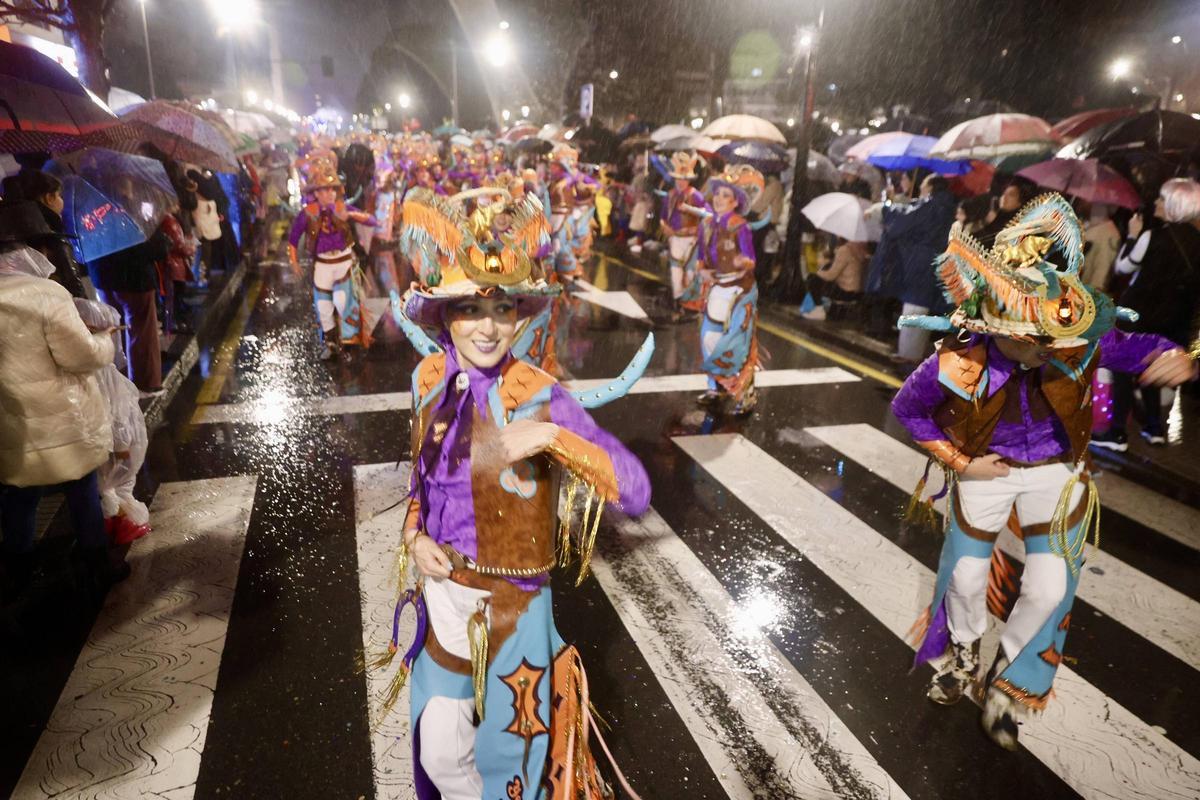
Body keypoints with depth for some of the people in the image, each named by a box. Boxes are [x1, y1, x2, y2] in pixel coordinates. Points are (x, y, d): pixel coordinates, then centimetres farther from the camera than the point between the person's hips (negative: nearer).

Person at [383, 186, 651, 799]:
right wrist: (415, 538, -6)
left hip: (510, 605, -4)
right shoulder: (430, 378, -6)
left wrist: (552, 437, -37)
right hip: (442, 594, 4)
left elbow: (635, 491, -26)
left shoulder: (539, 396, -21)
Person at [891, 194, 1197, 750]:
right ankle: (963, 655, 51)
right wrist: (957, 461, -12)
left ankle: (1008, 683, 34)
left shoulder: (1078, 341, -28)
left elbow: (1139, 348, -10)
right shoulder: (957, 364, -31)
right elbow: (906, 409, -12)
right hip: (986, 472, -1)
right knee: (966, 578, 15)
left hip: (1057, 472, 2)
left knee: (1049, 590, 4)